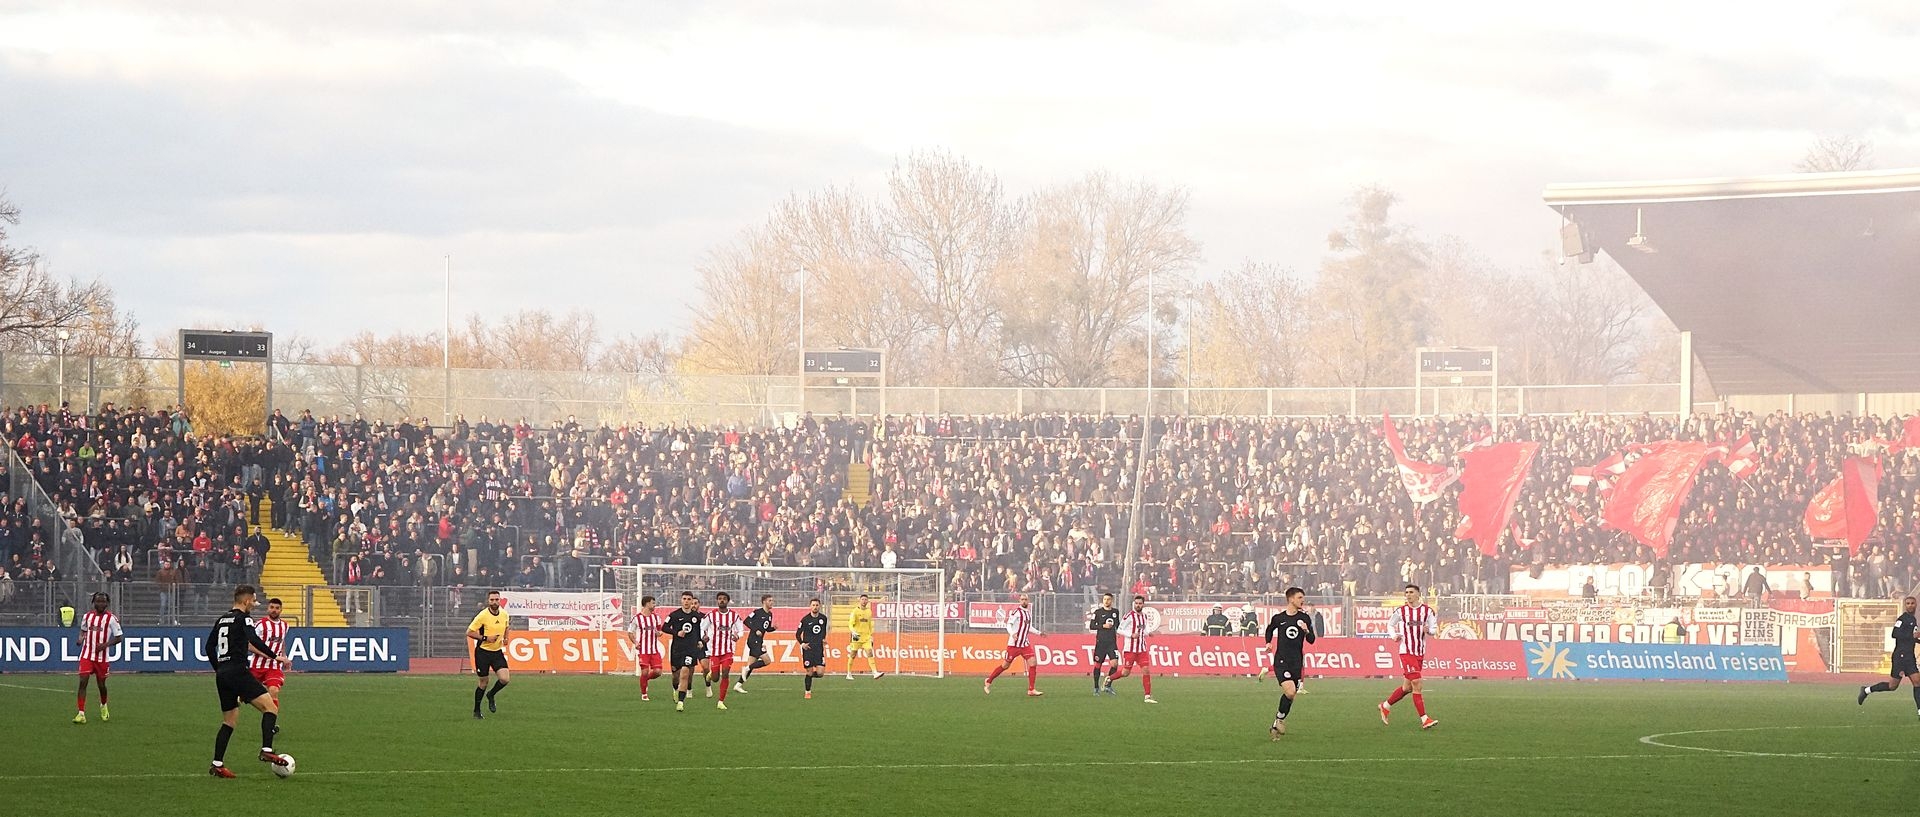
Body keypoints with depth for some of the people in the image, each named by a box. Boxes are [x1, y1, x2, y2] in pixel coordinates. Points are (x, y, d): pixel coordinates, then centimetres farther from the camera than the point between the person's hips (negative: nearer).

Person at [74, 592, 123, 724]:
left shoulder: (111, 619, -5)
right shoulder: (87, 616, 5)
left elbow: (119, 637, -2)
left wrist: (106, 644, -18)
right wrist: (80, 638, -1)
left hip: (102, 657, -1)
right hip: (87, 655, 1)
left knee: (101, 684, 11)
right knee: (83, 682, -13)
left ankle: (103, 706, 43)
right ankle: (81, 714, -14)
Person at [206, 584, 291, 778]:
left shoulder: (222, 619, 18)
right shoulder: (242, 617, -5)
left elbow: (209, 646, 22)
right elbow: (254, 640, -19)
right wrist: (275, 656, -16)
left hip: (222, 675, 8)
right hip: (237, 671, -8)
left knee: (230, 721, 16)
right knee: (270, 707, -11)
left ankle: (217, 764, 11)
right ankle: (267, 751, -26)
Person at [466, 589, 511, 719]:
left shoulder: (504, 614, 2)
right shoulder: (482, 616, -15)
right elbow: (469, 632, -12)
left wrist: (505, 638, 3)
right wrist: (485, 638, -20)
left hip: (497, 651, 4)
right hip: (483, 651, -4)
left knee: (505, 679, -12)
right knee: (483, 682, 2)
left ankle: (491, 695, 20)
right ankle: (476, 711, 20)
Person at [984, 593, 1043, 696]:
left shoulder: (1028, 612, 13)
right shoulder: (1016, 611, -10)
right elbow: (1009, 624, -17)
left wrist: (1039, 633, 17)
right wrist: (1012, 634, -34)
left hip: (1025, 644, 6)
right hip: (1014, 644, -6)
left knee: (1032, 663, -8)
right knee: (1006, 665, 2)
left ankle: (1031, 690, -5)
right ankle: (988, 681, 21)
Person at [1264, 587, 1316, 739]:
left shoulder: (1305, 618, 5)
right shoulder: (1278, 618, 2)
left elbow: (1311, 640, 4)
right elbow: (1270, 629, 24)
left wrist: (1306, 631, -16)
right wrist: (1268, 643, 8)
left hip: (1296, 662, 3)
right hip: (1281, 661, -3)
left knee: (1290, 695, 5)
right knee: (1290, 691, -22)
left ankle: (1275, 727, 20)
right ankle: (1280, 717, 1)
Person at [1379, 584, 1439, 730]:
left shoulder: (1427, 611, 4)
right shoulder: (1401, 611, 1)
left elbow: (1435, 628, 6)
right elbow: (1390, 624, 15)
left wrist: (1428, 630, -17)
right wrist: (1394, 635, -5)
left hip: (1420, 654, 4)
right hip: (1406, 652, -4)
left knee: (1407, 687, 11)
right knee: (1417, 684, -14)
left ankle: (1385, 706, 32)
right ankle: (1424, 720, -14)